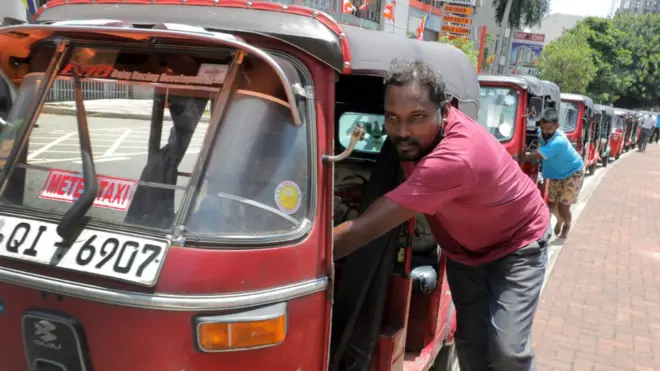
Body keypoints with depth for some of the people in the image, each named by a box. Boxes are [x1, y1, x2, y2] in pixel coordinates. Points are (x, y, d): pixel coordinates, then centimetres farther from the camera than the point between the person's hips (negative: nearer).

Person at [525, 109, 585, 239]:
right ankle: (559, 220, 44)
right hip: (556, 173, 6)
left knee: (563, 207, -5)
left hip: (573, 173, -6)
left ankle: (567, 225, 30)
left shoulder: (559, 141, -40)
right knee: (551, 204, 9)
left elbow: (535, 156, -44)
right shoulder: (540, 133, -18)